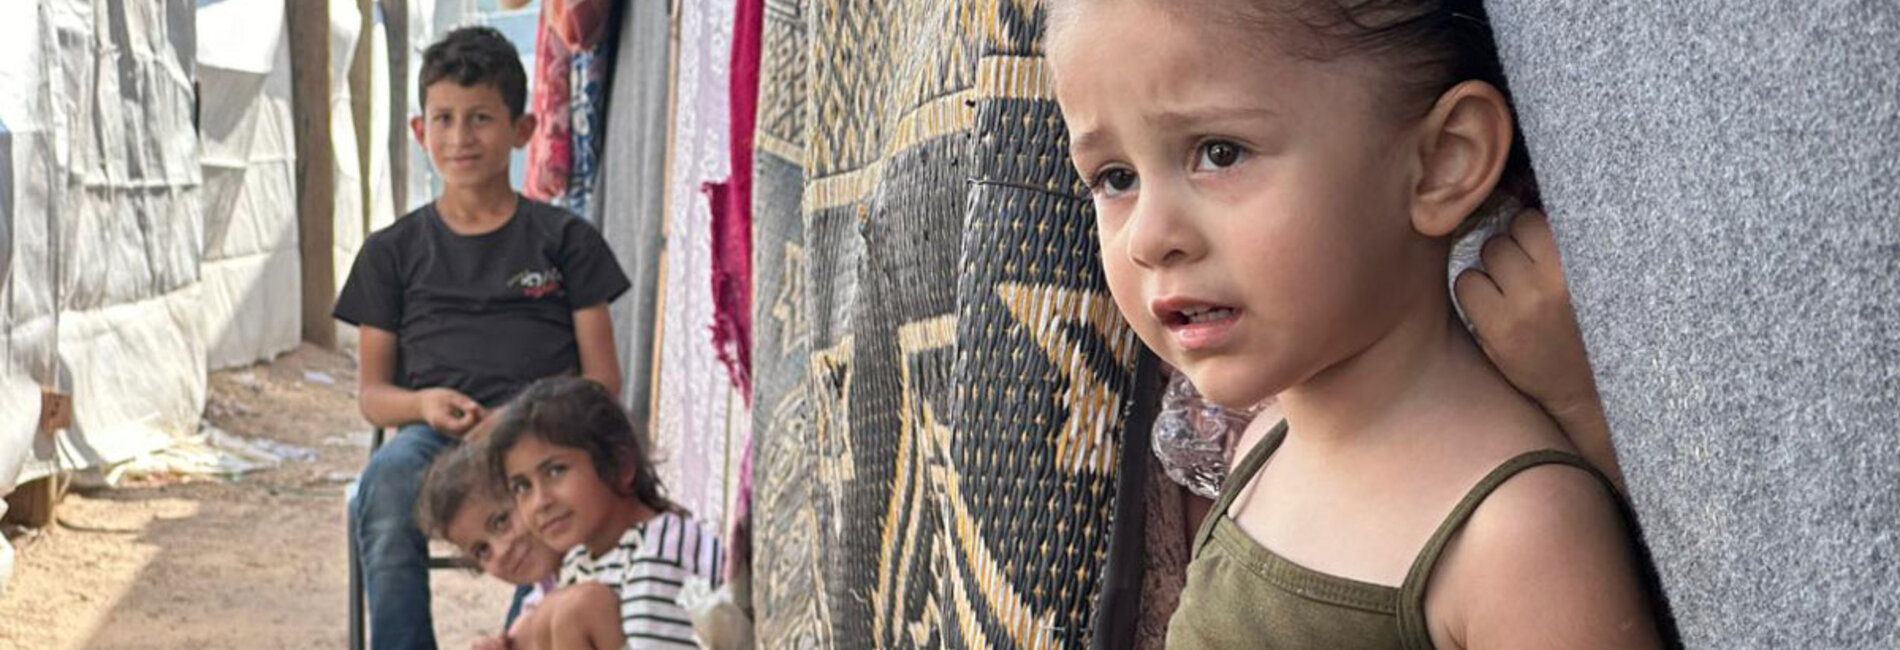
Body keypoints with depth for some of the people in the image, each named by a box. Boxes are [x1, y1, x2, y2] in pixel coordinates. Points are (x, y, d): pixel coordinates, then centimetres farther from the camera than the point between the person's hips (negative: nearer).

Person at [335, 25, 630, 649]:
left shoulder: (566, 240, 14)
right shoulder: (393, 251, 18)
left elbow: (603, 379, 8)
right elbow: (371, 391, 15)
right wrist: (425, 404, -9)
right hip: (435, 433, 1)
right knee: (386, 482, -34)